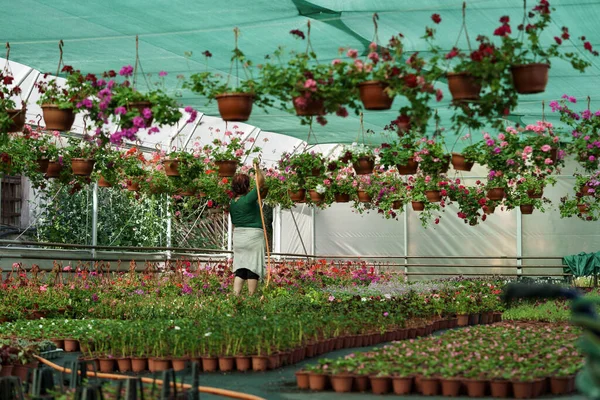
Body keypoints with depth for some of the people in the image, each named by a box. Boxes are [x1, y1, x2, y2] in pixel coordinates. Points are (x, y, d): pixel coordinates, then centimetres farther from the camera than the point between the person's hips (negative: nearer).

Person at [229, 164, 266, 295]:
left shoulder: (232, 203, 7)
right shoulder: (248, 199, -15)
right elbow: (261, 182, -15)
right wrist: (257, 169, -8)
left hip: (238, 236, 7)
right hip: (253, 235, -7)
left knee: (240, 270, 6)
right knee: (253, 269, -2)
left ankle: (235, 295, -2)